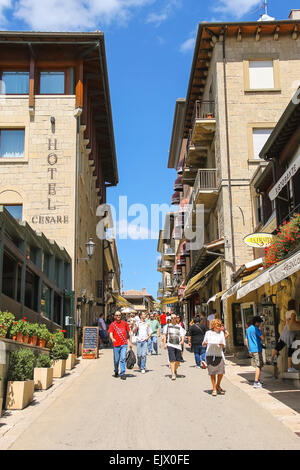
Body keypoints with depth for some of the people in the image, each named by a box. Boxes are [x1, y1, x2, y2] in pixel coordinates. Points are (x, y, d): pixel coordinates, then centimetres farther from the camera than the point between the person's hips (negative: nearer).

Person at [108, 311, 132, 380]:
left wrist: (130, 342, 10)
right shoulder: (112, 324, 4)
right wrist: (112, 339, -29)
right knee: (116, 360, 8)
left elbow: (129, 332, 14)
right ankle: (116, 372, 31)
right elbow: (110, 333, -6)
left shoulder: (125, 323, 8)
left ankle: (123, 373, -6)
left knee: (123, 359, -10)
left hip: (124, 344, 0)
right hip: (116, 344, 0)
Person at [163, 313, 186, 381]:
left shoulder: (179, 327, 11)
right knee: (172, 360, -13)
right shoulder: (167, 326, 11)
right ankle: (173, 374, -12)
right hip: (170, 345, -2)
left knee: (178, 361, 6)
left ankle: (175, 370, 34)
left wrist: (182, 340, -17)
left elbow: (182, 335, 4)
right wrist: (164, 343, 0)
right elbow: (164, 335, 11)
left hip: (178, 345, 2)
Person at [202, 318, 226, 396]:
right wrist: (204, 343, -12)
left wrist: (222, 344, -13)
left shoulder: (221, 333, 10)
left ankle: (218, 385, 24)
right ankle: (214, 389, 11)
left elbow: (224, 345, 9)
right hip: (210, 354, -1)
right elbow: (203, 344, 11)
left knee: (221, 371, -2)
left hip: (219, 354, 1)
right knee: (212, 372, 1)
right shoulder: (208, 333, 6)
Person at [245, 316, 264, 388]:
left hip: (251, 350, 9)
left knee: (260, 365, 18)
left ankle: (258, 380, 22)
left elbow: (246, 341, 18)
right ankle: (256, 383, -8)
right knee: (258, 366, -5)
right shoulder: (256, 329, -12)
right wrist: (261, 330, -3)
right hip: (257, 349, -9)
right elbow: (262, 337, -14)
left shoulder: (248, 329, 15)